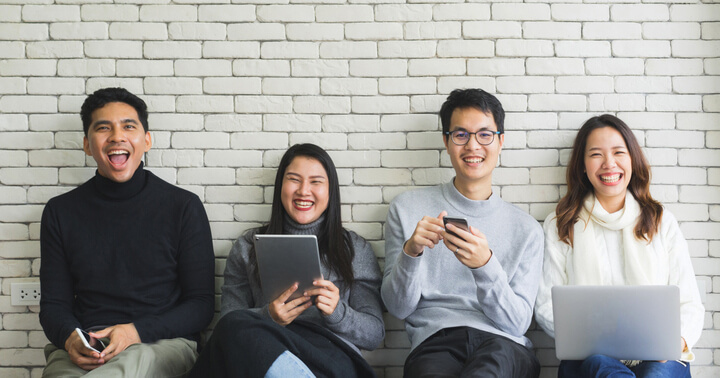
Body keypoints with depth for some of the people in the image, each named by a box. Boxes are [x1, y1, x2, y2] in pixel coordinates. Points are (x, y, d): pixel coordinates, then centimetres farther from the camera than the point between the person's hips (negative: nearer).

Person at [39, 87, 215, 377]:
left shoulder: (184, 207, 5)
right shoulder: (61, 212, 13)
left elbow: (201, 304, 3)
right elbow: (53, 304, 14)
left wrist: (137, 331, -13)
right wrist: (70, 338, -11)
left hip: (164, 344, -2)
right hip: (82, 352, 2)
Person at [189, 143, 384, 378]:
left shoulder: (355, 249, 19)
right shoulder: (247, 248, 22)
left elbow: (375, 335, 12)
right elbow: (229, 322, 12)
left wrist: (337, 312, -9)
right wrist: (268, 317, -10)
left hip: (333, 356, -3)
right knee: (235, 325, -35)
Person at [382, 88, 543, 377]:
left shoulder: (526, 229, 14)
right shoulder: (407, 209, 13)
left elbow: (517, 323, 4)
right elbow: (398, 308, 9)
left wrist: (484, 264, -14)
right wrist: (410, 252, -11)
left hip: (504, 346, 1)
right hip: (434, 343, -1)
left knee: (500, 354, -38)